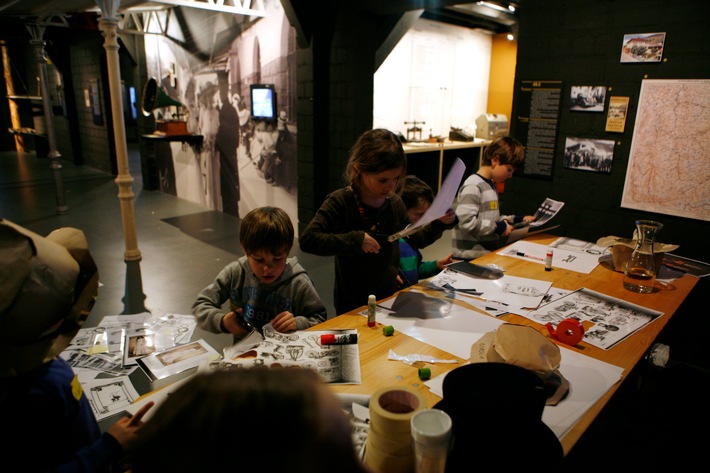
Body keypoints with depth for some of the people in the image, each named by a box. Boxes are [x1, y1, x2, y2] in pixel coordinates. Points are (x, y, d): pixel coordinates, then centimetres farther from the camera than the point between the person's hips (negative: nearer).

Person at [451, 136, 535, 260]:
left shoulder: (491, 185, 16)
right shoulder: (473, 186, -14)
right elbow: (466, 221, -23)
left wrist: (518, 219, 14)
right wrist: (499, 227, -16)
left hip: (488, 254, 9)